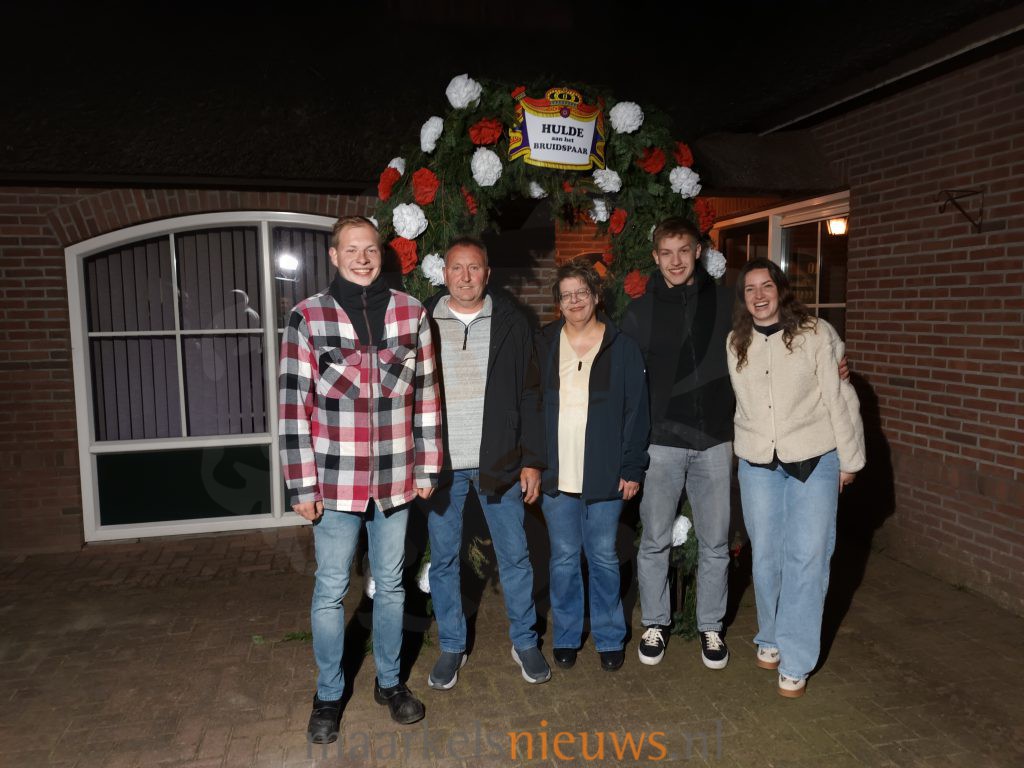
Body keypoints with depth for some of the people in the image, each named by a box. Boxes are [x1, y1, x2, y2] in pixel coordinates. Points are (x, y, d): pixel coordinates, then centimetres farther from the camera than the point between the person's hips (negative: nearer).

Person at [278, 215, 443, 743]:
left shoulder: (411, 313, 0)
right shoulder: (306, 318, -7)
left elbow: (426, 396, 4)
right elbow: (294, 406, -7)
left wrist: (428, 467, 4)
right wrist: (303, 486, -8)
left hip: (395, 479, 2)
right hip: (335, 481, -2)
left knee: (391, 584, 17)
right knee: (330, 590, 11)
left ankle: (389, 681, 38)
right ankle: (328, 695, 33)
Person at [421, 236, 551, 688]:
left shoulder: (510, 323, 3)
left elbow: (529, 397, 3)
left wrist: (532, 460, -2)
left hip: (499, 463, 0)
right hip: (440, 465, 1)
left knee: (515, 556, 8)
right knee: (443, 561, 10)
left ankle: (524, 642, 27)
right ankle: (451, 648, 28)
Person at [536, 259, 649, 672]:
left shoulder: (622, 347, 0)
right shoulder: (544, 344, 5)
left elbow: (636, 411, 0)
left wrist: (632, 468, -5)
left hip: (605, 475, -1)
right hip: (557, 473, 2)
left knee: (604, 557, 9)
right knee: (563, 558, 10)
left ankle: (609, 638, 26)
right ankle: (566, 636, 26)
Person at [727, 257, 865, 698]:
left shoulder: (816, 334, -5)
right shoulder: (735, 343, 5)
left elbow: (840, 398, -4)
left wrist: (849, 459, -2)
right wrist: (740, 450, 12)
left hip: (814, 462, -3)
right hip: (757, 464, 3)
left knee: (807, 558, -3)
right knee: (765, 557, 10)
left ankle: (795, 662, 8)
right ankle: (770, 638, 31)